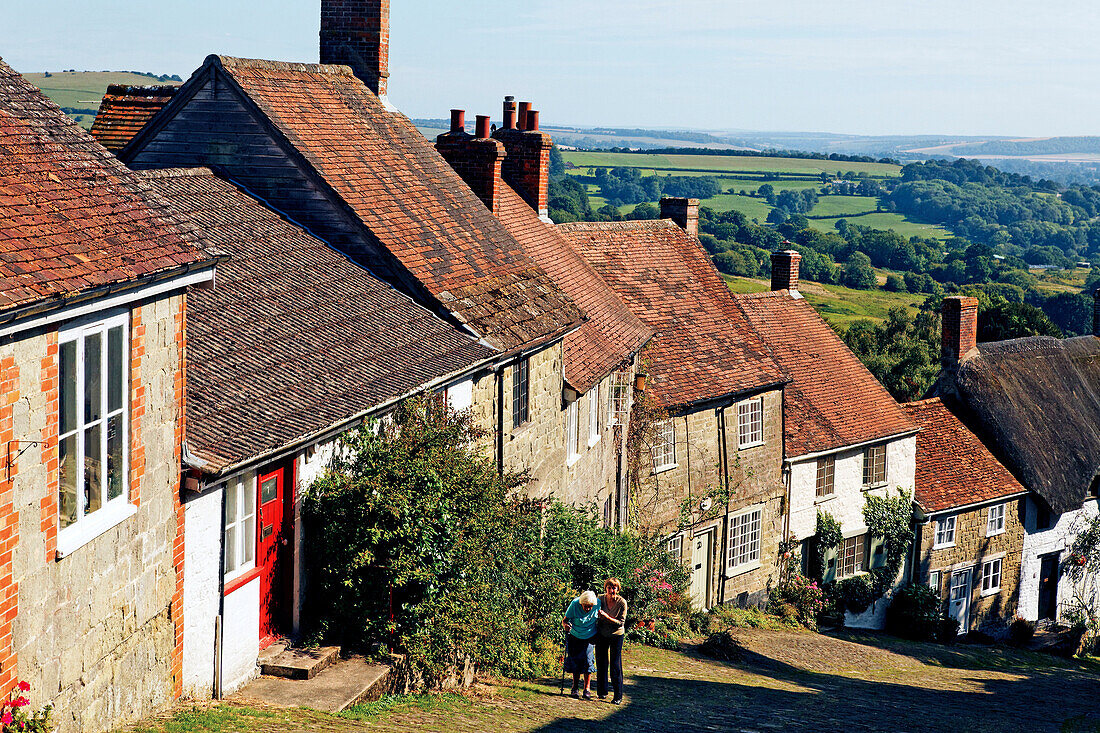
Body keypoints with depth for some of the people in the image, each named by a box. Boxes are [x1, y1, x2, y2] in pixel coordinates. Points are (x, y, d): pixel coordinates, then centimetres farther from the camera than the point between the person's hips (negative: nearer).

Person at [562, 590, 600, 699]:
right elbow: (564, 620, -17)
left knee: (588, 661, -7)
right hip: (575, 637, -1)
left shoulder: (598, 603, -18)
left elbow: (600, 618, 2)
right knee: (575, 661, 1)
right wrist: (565, 625, -37)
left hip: (589, 637, 1)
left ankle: (587, 689, 1)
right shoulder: (574, 604, -24)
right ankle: (575, 688, 15)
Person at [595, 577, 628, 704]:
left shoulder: (622, 602, -16)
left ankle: (618, 696, 0)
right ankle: (601, 692, 25)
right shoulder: (600, 599, -8)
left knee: (616, 665, -5)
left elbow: (621, 623, -14)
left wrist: (607, 617, -25)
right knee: (601, 663, 9)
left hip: (616, 635, -3)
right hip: (601, 635, 3)